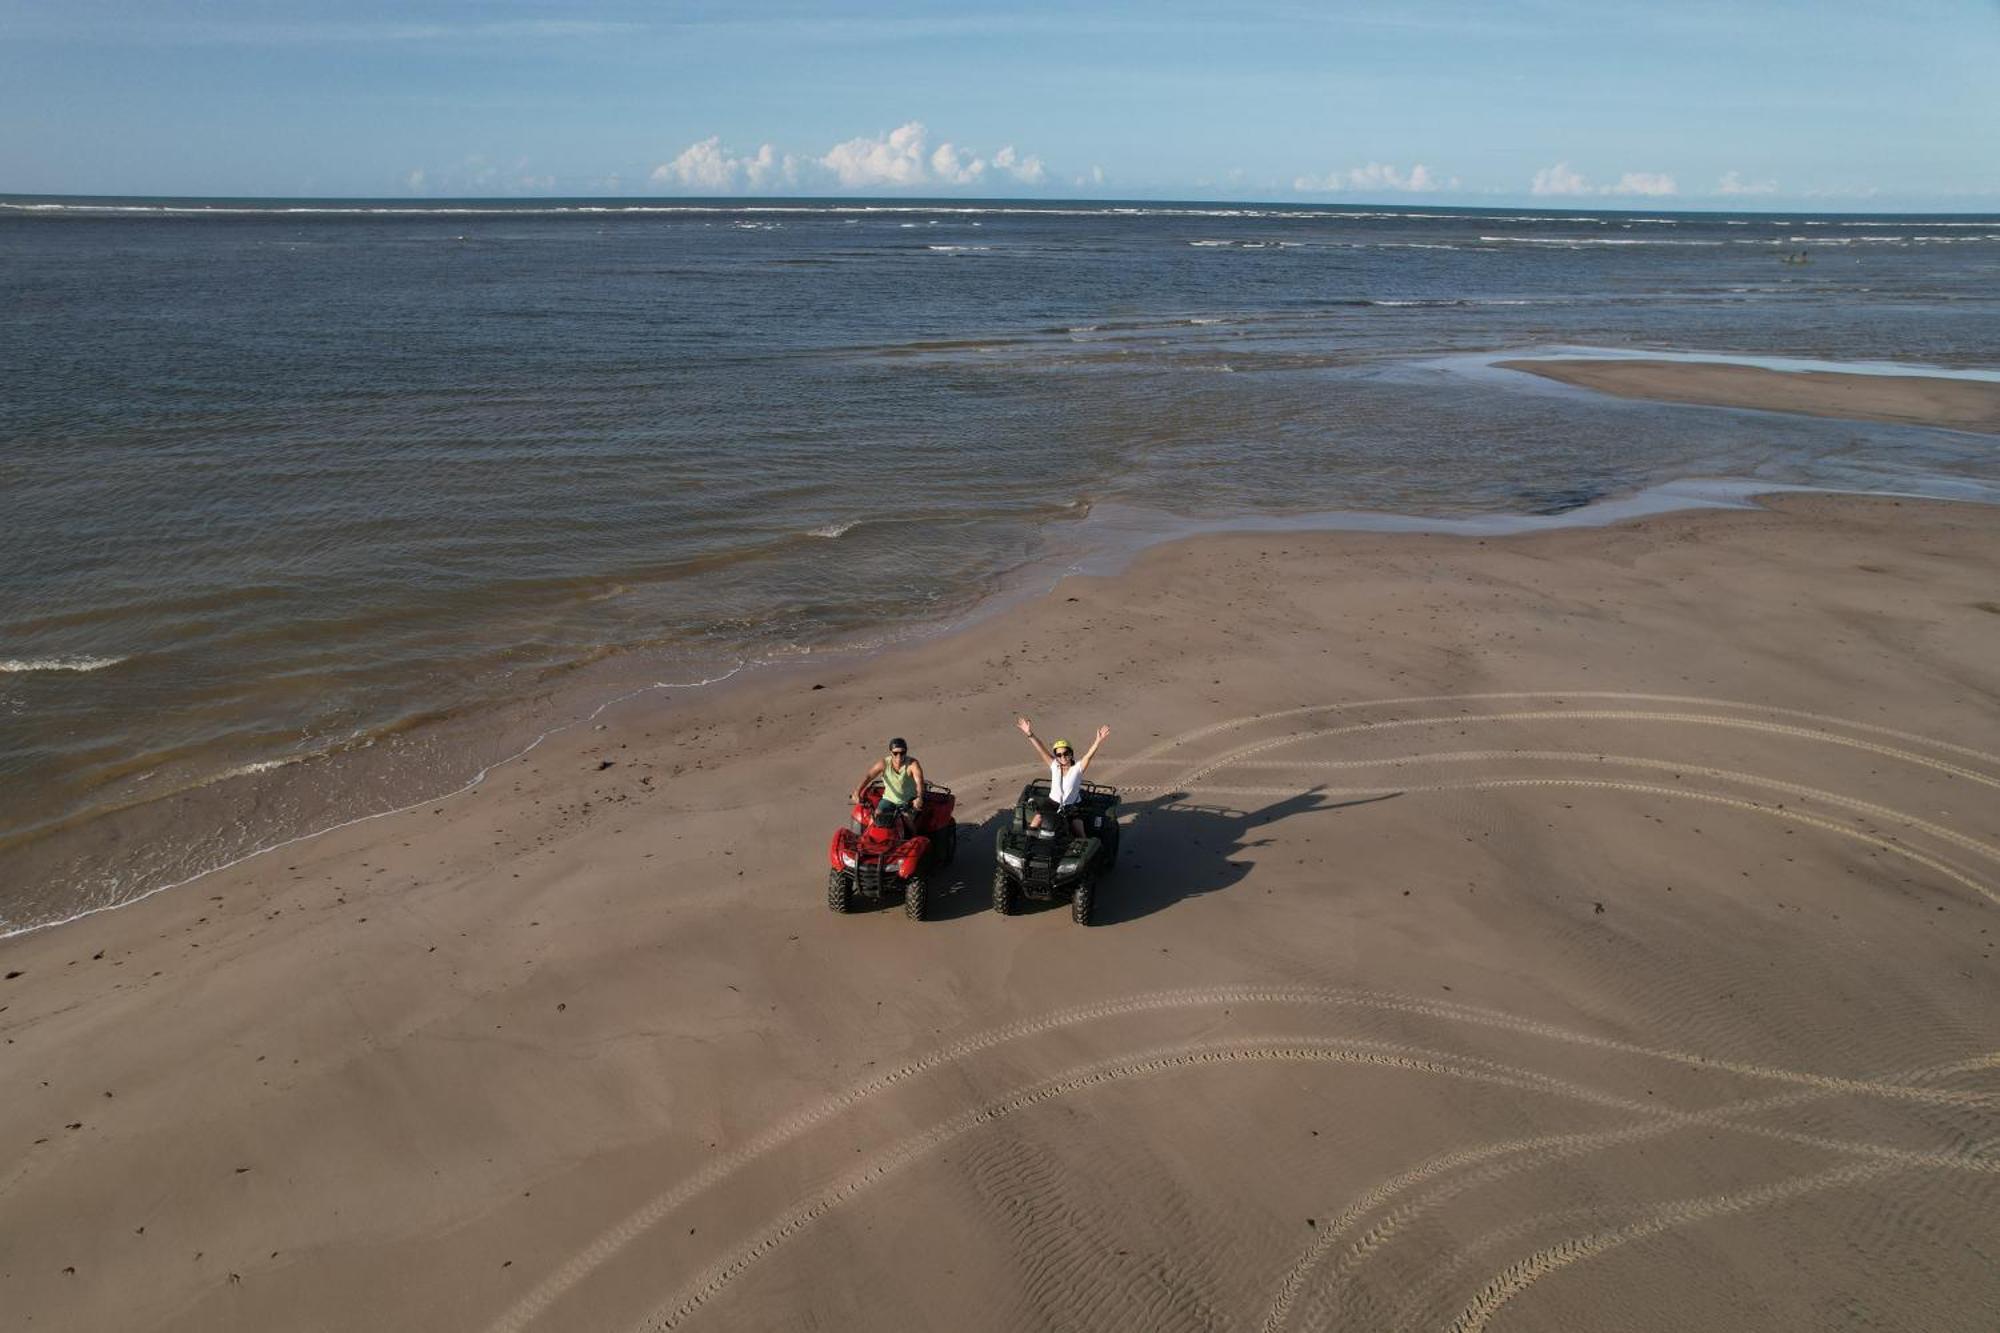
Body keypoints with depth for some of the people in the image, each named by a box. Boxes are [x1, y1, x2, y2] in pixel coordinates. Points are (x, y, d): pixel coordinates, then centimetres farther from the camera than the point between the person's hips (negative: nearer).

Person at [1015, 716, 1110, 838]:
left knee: (1079, 834, -18)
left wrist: (1098, 741, -42)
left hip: (1072, 807, -2)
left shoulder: (1078, 768, -10)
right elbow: (1041, 749, -11)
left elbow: (1089, 754, -25)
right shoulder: (1054, 766, -3)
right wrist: (1029, 734, -21)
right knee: (1034, 825, -15)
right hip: (1053, 803, 2)